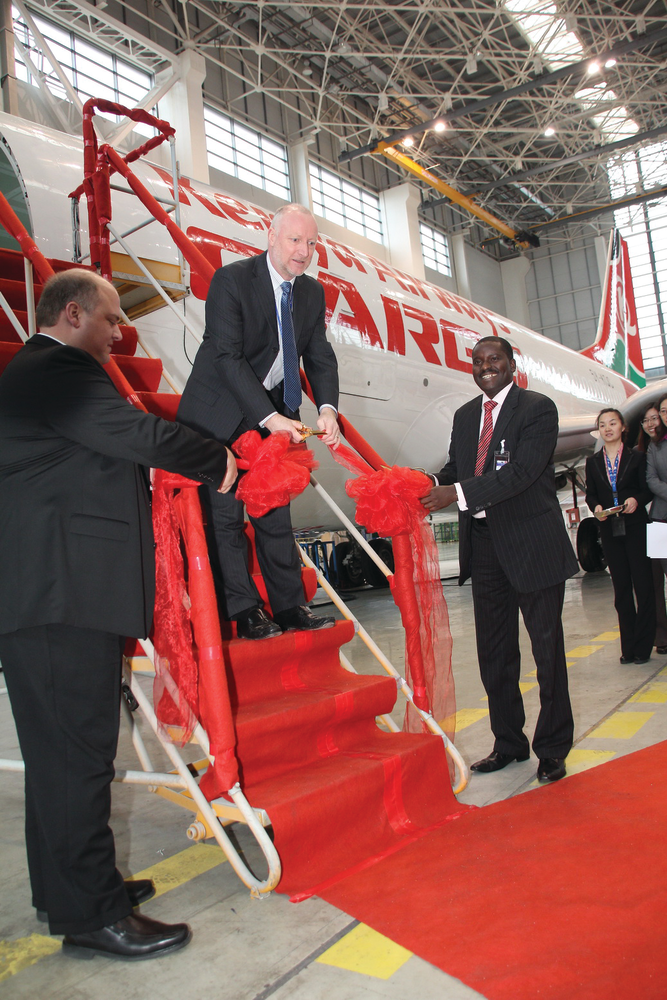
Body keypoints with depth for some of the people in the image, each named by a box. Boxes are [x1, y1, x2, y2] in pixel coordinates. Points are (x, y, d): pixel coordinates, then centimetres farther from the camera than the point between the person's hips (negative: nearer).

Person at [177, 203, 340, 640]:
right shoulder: (231, 280, -14)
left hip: (276, 414, 5)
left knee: (275, 512, 8)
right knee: (225, 513, -4)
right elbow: (227, 356, -21)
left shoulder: (313, 292, 4)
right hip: (221, 414, -5)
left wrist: (327, 408, -17)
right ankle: (245, 612, 6)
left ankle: (290, 606, 15)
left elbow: (320, 356, 3)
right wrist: (270, 417, -29)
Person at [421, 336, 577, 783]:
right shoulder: (465, 415, 13)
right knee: (494, 651, 13)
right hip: (485, 545, 6)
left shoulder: (538, 408, -8)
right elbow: (455, 468, 11)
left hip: (533, 543, -6)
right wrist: (431, 485, -12)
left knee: (547, 648, 5)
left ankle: (553, 749, 22)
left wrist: (457, 493, -28)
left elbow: (523, 471, -21)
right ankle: (508, 743, 29)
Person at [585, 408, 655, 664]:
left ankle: (642, 646, 6)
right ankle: (628, 646, 15)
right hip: (609, 530, 3)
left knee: (643, 584, -3)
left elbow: (647, 489, -1)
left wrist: (636, 500, -21)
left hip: (635, 527, -3)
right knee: (621, 587, 7)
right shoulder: (593, 462, 9)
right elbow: (590, 494, 10)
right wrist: (596, 507, -10)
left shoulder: (637, 457, 2)